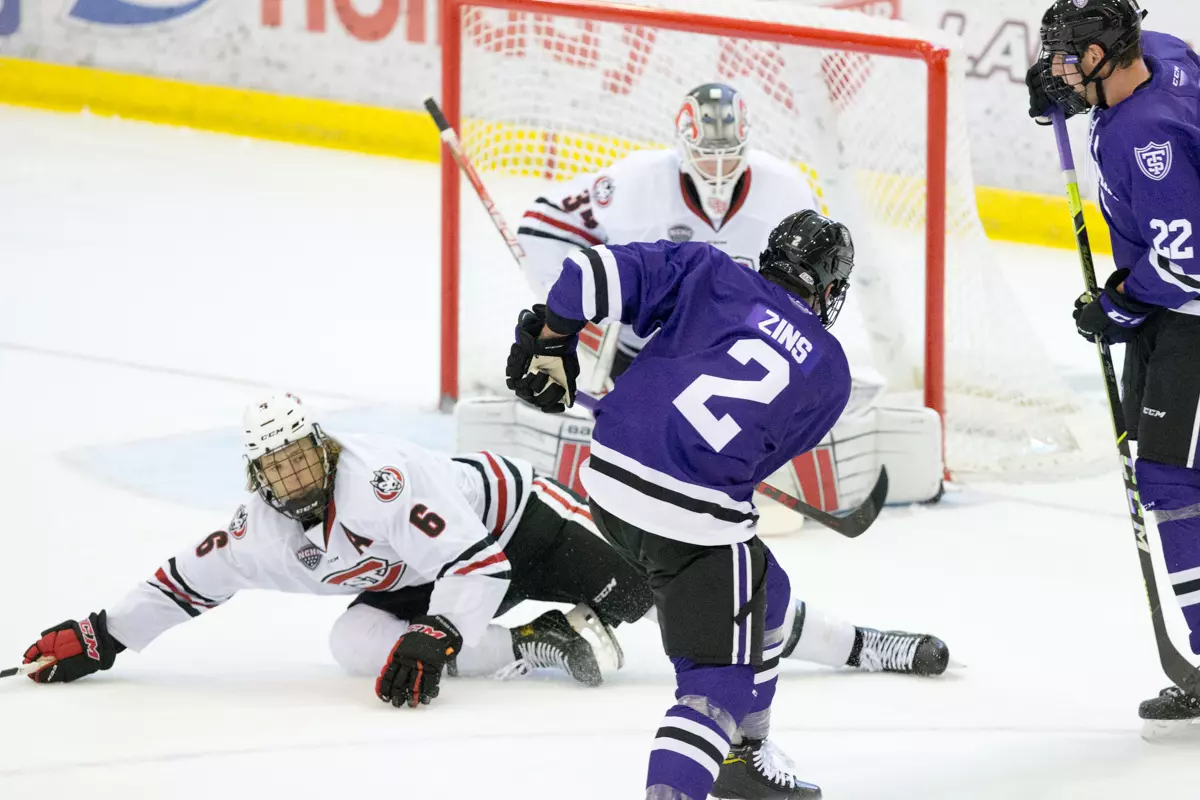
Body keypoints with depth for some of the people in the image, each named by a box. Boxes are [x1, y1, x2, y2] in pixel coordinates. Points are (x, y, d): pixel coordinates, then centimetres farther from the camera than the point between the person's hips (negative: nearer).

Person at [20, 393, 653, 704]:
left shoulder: (379, 477, -36)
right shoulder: (262, 533, -13)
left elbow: (477, 561, -39)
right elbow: (191, 580, -1)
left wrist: (432, 639, -50)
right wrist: (98, 638, -5)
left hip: (510, 516, -6)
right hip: (416, 586, 6)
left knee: (629, 595, -20)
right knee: (355, 641, -23)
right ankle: (539, 646, -17)